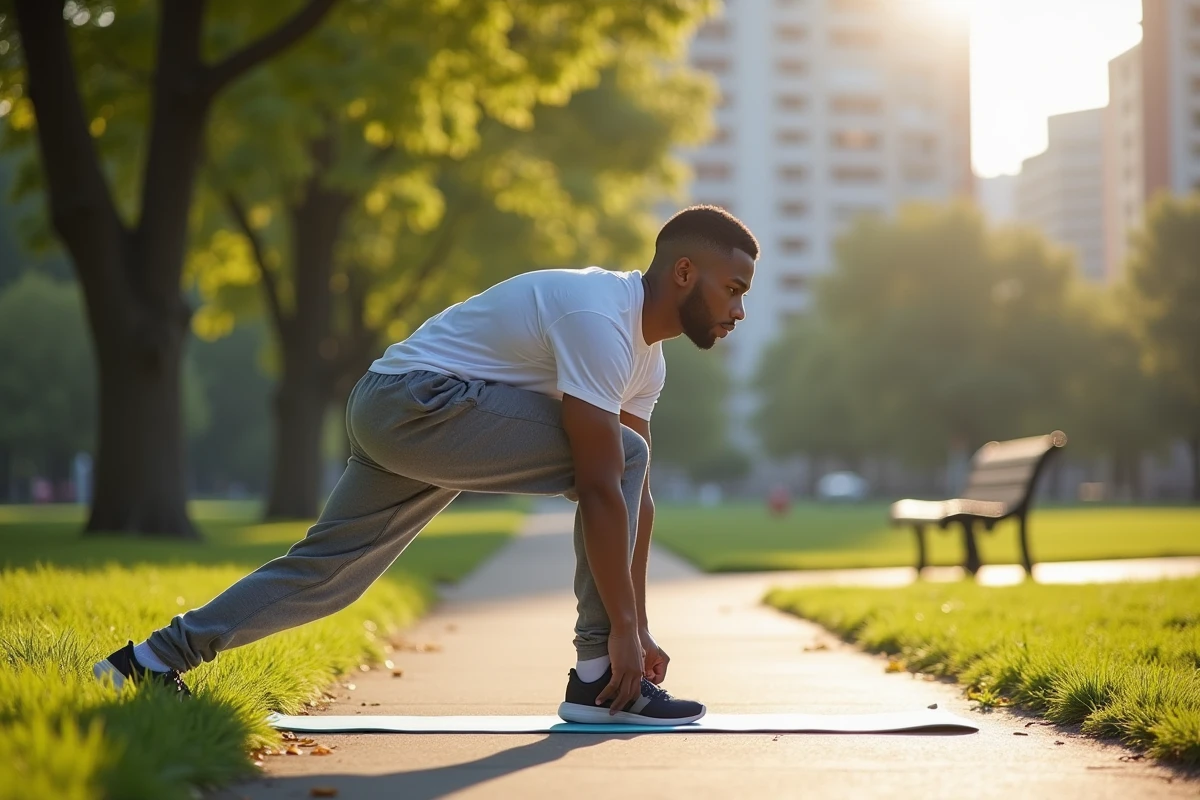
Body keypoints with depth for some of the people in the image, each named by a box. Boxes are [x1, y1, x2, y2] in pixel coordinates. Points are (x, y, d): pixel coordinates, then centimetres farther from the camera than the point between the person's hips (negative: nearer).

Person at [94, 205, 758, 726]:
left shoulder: (646, 346, 10)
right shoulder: (599, 320, -22)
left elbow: (637, 495, 11)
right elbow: (600, 488, -25)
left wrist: (639, 627, 9)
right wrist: (625, 628, -22)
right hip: (415, 399, -10)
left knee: (326, 569, 14)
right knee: (619, 455, -16)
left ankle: (152, 661, 20)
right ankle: (599, 677, -13)